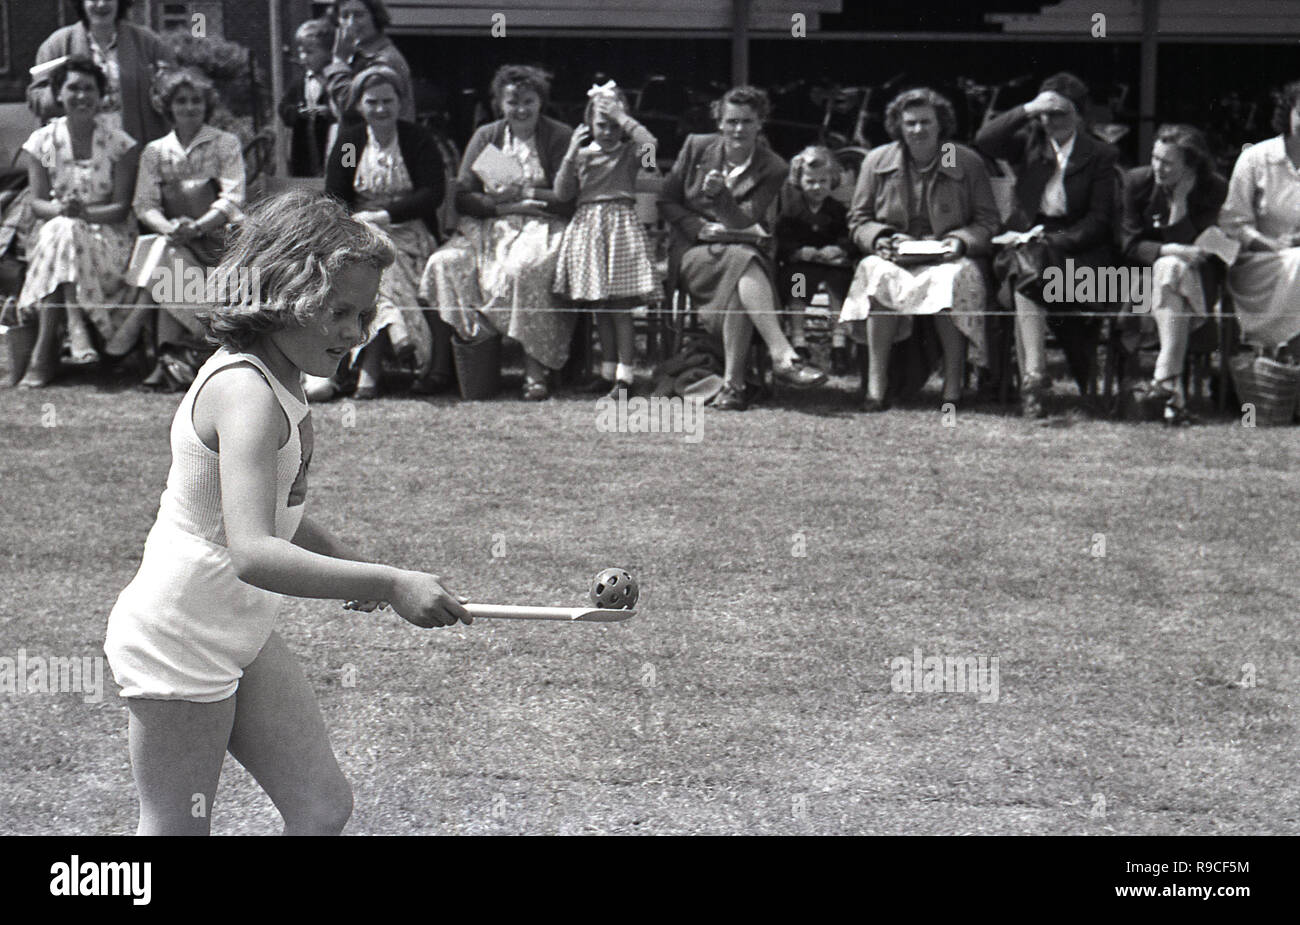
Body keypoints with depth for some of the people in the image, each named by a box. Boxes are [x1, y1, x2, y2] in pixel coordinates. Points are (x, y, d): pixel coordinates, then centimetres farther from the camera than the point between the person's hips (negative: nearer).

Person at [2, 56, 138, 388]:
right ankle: (76, 326, -41)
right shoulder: (42, 141, 5)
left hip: (109, 238, -2)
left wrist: (85, 212, -24)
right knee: (59, 232, -34)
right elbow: (37, 203, 0)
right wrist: (59, 209, -23)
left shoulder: (119, 143, -1)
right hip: (54, 232, 2)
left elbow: (121, 207, -6)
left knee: (63, 237, -34)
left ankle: (42, 353, -37)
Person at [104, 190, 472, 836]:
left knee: (324, 807, 7)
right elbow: (252, 554, -41)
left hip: (242, 634, 10)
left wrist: (348, 563, 13)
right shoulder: (244, 392, -26)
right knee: (177, 830, -1)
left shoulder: (279, 380, 6)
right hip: (179, 642, -10)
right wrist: (387, 583, -44)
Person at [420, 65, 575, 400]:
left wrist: (523, 193, -13)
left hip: (542, 225, -4)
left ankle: (536, 372, -34)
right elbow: (462, 197, 6)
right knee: (445, 263, -25)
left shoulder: (560, 137, 5)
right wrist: (505, 204, -10)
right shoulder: (486, 136, 14)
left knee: (525, 269, -37)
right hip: (489, 227, 4)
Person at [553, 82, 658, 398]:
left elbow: (651, 146, -20)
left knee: (619, 304, -8)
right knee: (599, 306, 9)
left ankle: (624, 373, -6)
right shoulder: (582, 154, 10)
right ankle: (607, 370, 17)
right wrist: (571, 155, -6)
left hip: (620, 224, -4)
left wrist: (623, 117, -14)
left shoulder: (630, 152, 2)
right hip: (587, 226, 4)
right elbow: (562, 193, 5)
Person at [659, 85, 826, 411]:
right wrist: (703, 228, -8)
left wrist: (720, 195, -29)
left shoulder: (773, 169, -1)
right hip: (694, 250, -1)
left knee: (739, 286, -37)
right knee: (742, 262, -35)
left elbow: (744, 223, -10)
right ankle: (783, 355, -48)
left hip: (744, 248, 1)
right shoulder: (696, 147, 4)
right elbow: (667, 202, 8)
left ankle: (732, 385, -38)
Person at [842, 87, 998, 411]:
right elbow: (858, 219, 13)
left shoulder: (968, 163, 6)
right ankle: (876, 381, -34)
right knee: (879, 274, -34)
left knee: (952, 278, -36)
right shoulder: (877, 161, 10)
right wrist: (880, 239, -8)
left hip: (946, 257, -1)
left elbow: (987, 221, 8)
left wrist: (961, 241, -12)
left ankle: (953, 385, -32)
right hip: (894, 257, 1)